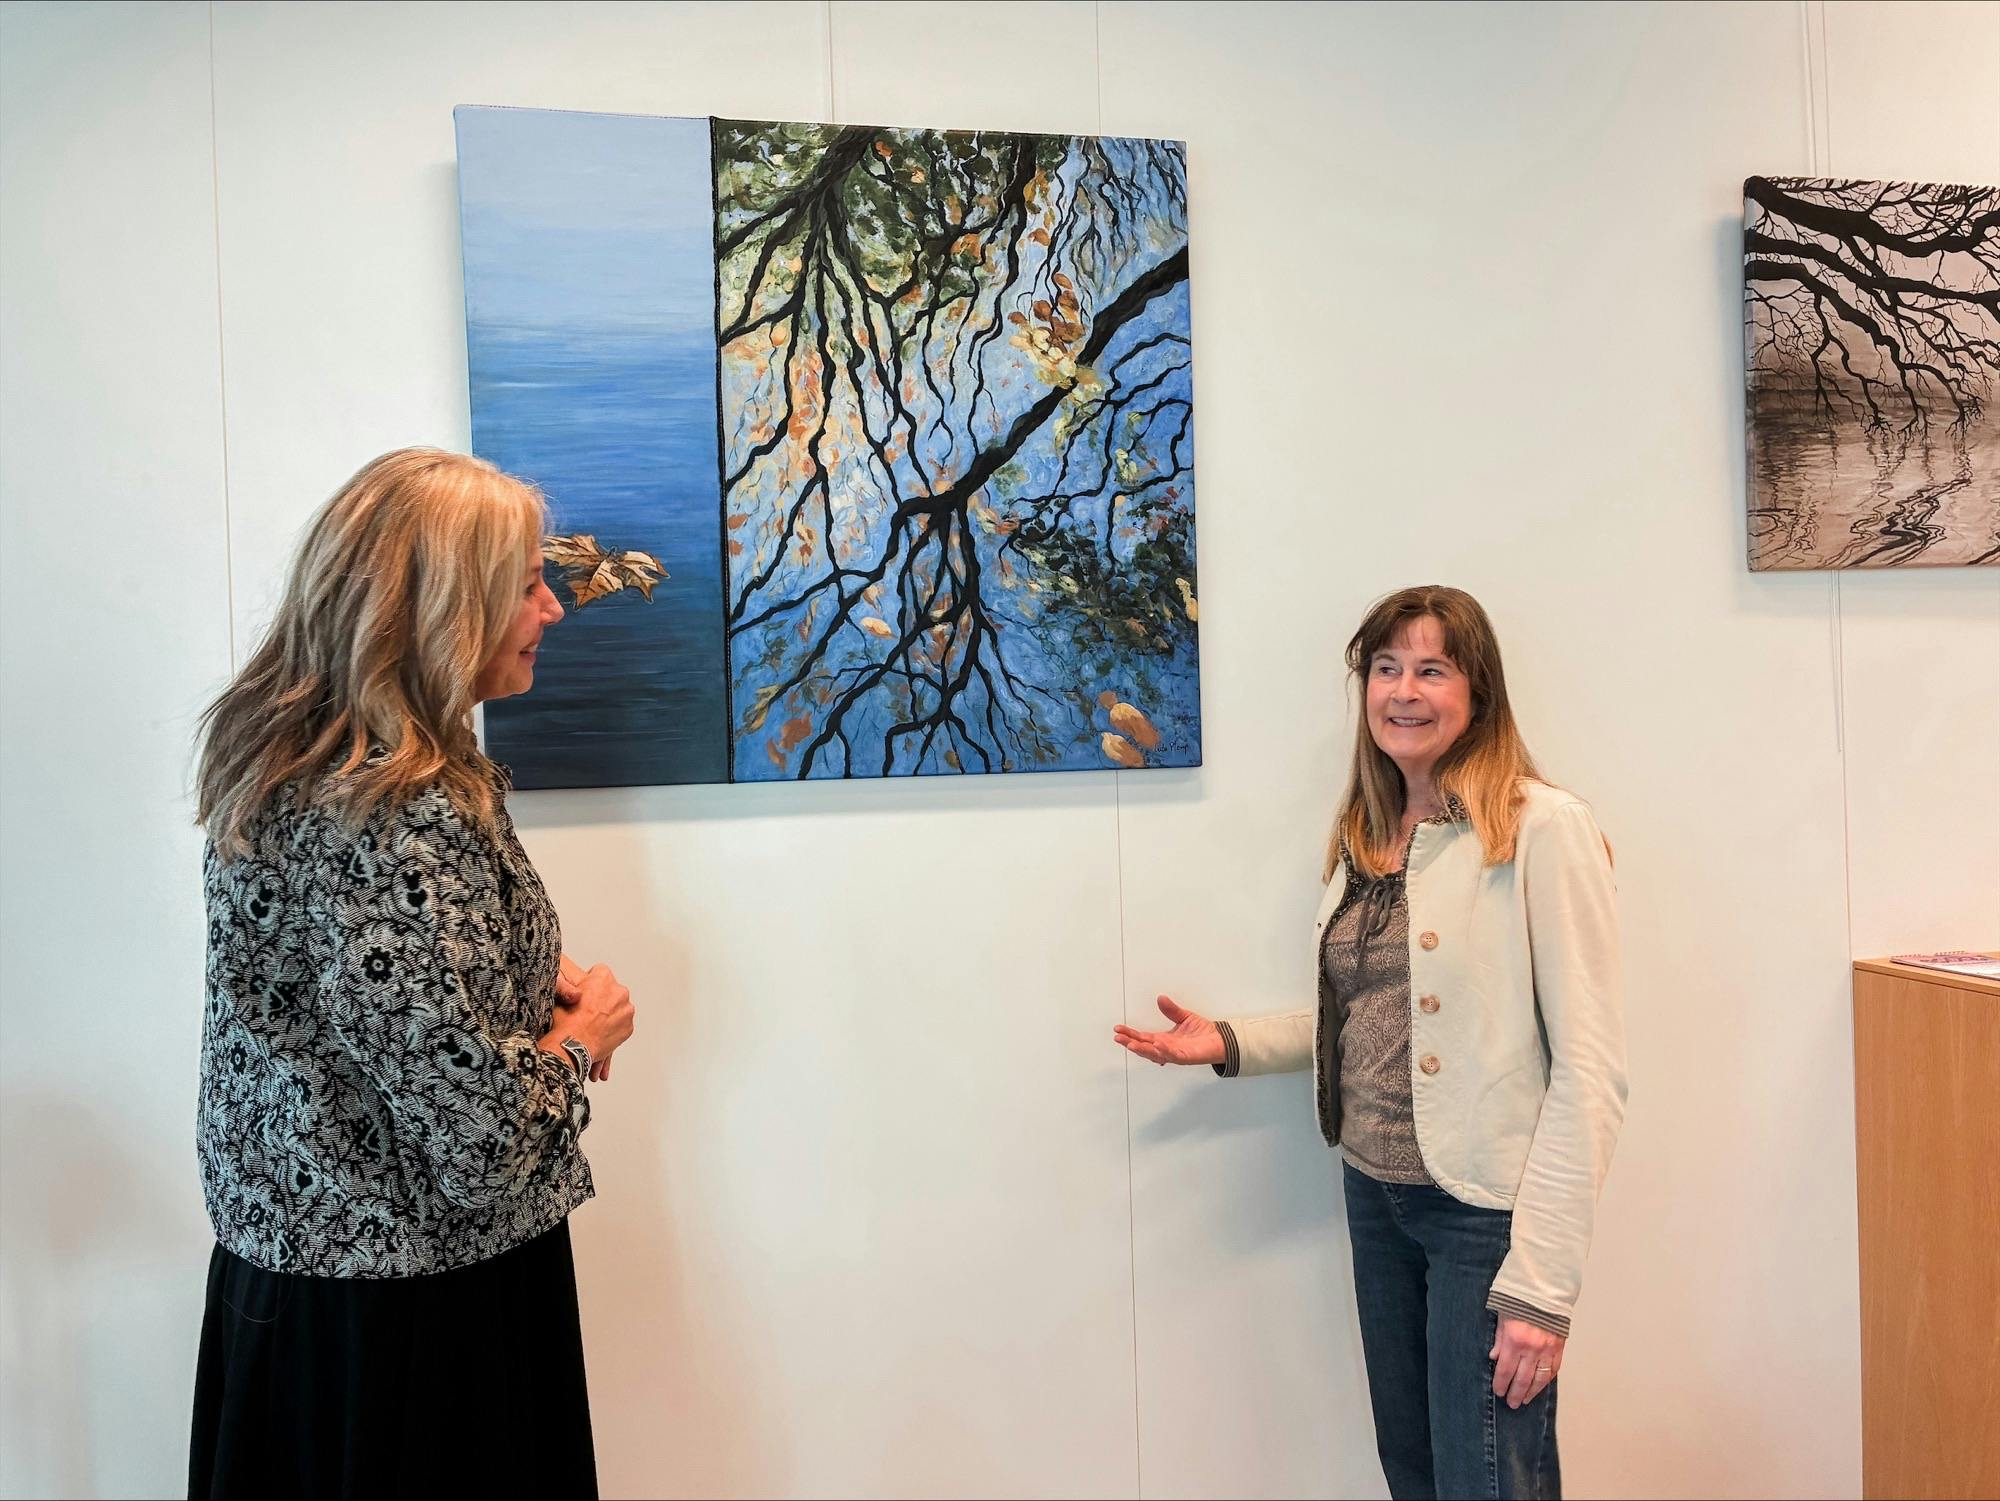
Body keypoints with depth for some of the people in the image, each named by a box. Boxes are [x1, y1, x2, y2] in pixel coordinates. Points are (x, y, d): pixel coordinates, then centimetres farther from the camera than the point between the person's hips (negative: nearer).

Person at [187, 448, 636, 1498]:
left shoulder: (285, 763, 1)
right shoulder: (406, 823, -29)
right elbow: (477, 1137, -29)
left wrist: (533, 975, 2)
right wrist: (585, 1033, -10)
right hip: (411, 1303, -9)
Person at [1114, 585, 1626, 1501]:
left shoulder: (1542, 830, -15)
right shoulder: (1364, 838, 7)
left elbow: (1591, 1071, -17)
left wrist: (1542, 1283, -19)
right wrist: (1231, 1045, 6)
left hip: (1487, 1209, -7)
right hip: (1374, 1193, 7)